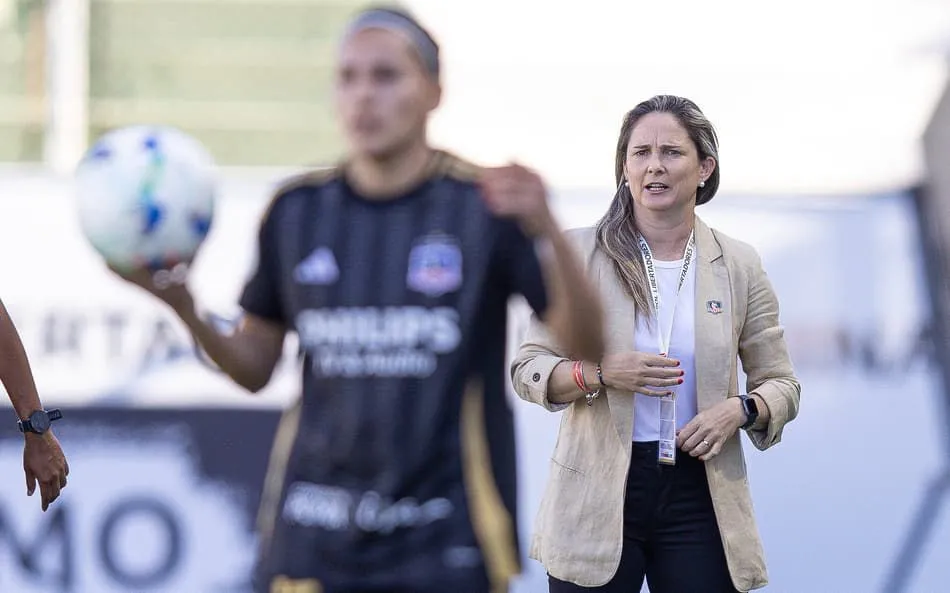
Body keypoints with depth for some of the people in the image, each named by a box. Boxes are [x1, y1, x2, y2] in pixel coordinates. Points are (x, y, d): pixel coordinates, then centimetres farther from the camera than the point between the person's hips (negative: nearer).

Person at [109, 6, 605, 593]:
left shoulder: (485, 203, -3)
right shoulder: (297, 210, 7)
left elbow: (586, 342, -8)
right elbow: (254, 367, 13)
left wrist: (547, 230, -25)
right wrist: (184, 308, -7)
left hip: (444, 545, -3)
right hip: (314, 542, 3)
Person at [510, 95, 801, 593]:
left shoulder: (738, 267, 5)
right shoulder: (579, 253, 1)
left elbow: (781, 385, 10)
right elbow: (526, 369, 0)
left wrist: (738, 410, -11)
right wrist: (600, 373, -19)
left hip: (699, 497, 1)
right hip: (597, 495, -1)